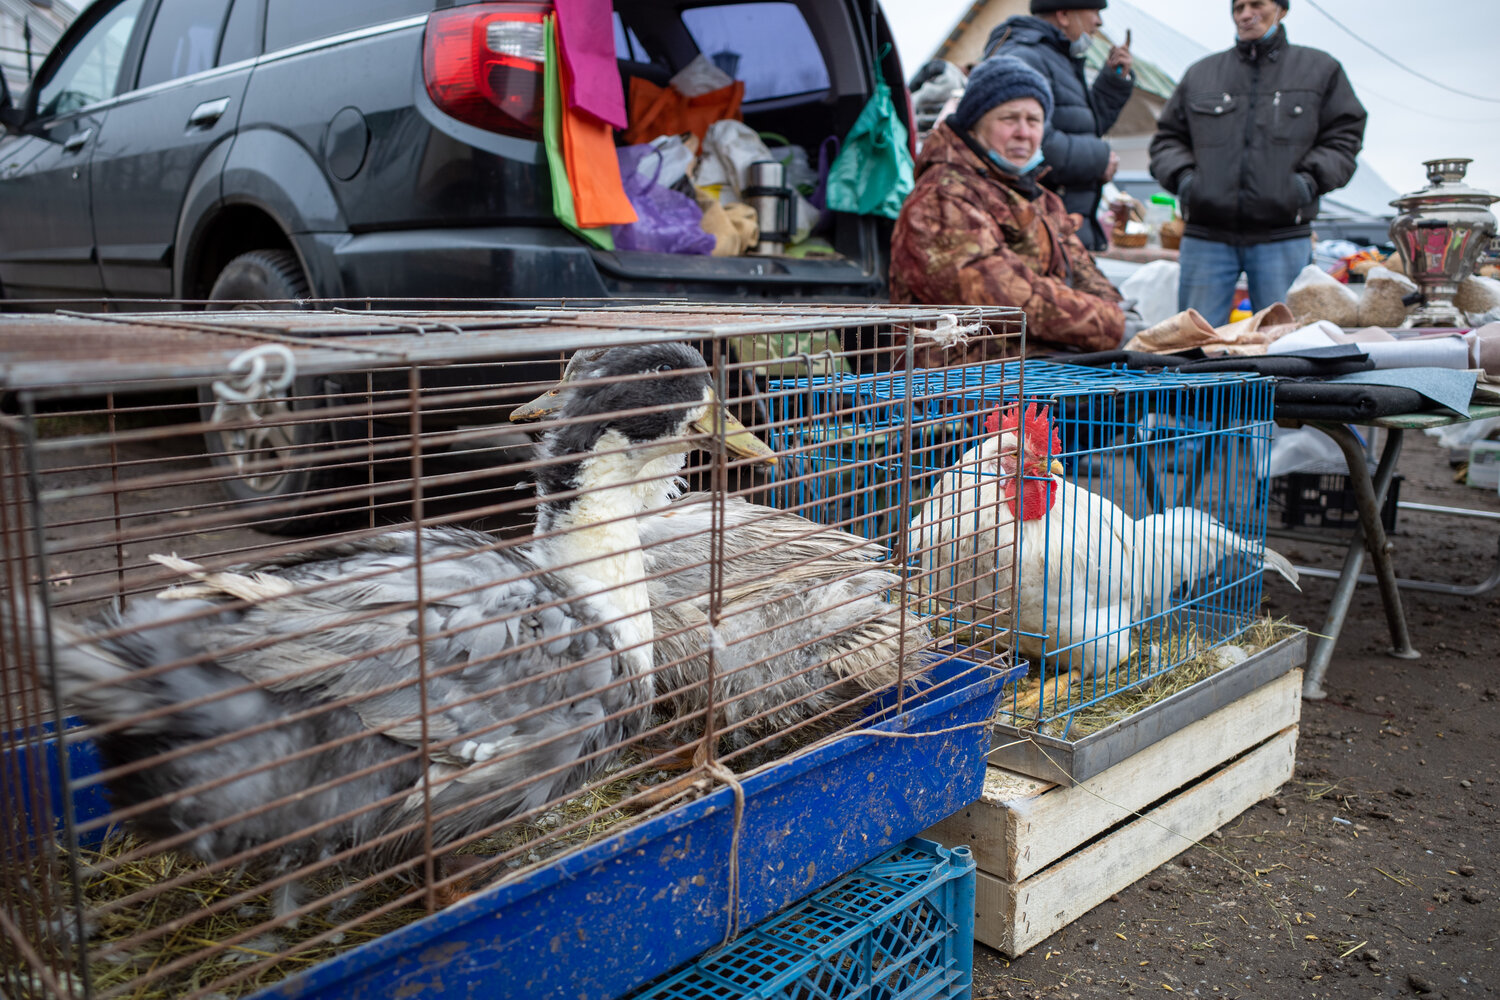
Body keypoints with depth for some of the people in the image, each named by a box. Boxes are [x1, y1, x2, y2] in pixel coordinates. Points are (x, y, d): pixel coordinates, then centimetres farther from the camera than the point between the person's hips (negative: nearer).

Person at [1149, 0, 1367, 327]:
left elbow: (1344, 139, 11)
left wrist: (1309, 179, -5)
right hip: (1206, 235, 1)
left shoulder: (1320, 69, 13)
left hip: (1282, 237, -1)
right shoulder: (1200, 74, 16)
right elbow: (1166, 138, 18)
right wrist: (1182, 176, -1)